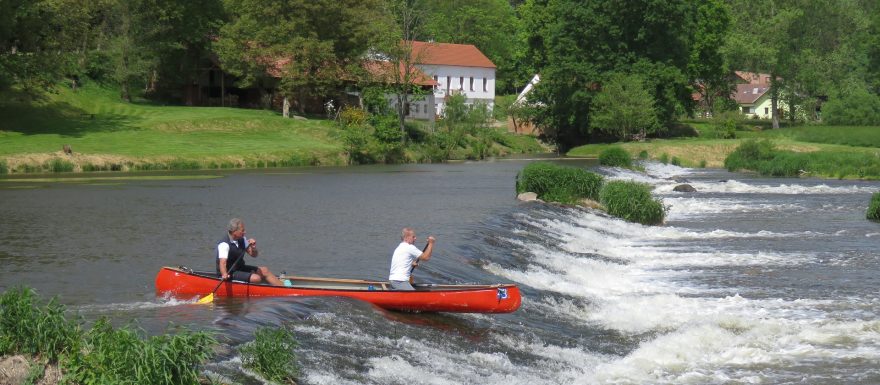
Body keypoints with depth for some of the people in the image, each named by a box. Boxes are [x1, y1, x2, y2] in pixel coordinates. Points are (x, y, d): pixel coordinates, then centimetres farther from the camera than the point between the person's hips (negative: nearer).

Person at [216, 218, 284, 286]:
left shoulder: (242, 240, 3)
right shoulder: (224, 244, -22)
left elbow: (254, 255, 5)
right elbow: (222, 263, -34)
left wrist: (253, 248, -18)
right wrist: (224, 275, -54)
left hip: (240, 268, 9)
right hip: (230, 273, -9)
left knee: (264, 270, -1)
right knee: (256, 278, -24)